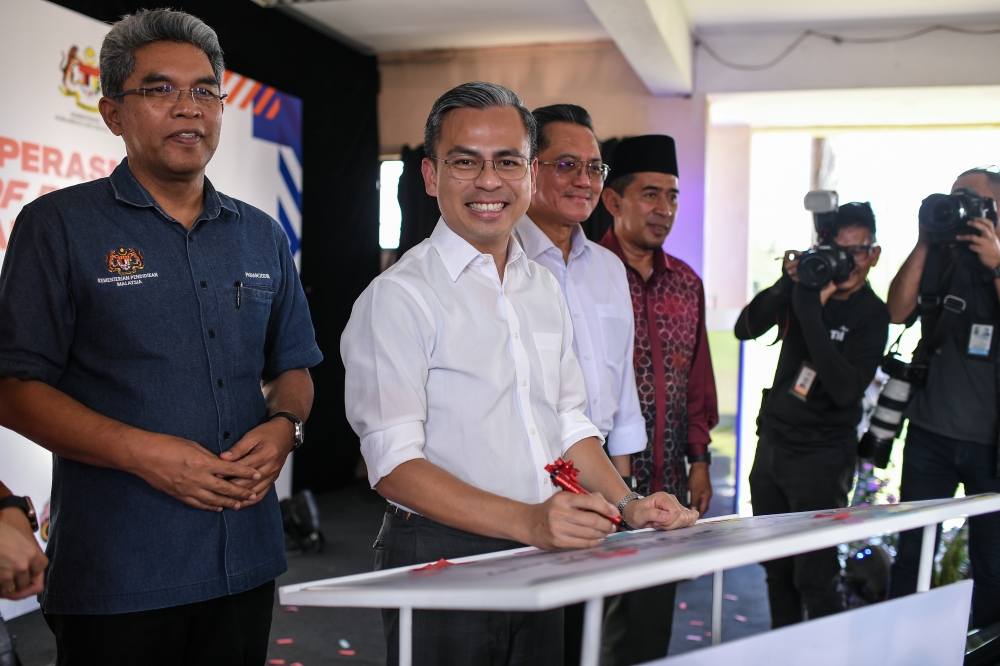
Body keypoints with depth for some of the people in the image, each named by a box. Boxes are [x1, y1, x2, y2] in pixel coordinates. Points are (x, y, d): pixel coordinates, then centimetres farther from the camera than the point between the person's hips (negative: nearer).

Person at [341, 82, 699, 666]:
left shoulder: (545, 289, 11)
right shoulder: (398, 297, -11)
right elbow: (394, 463, -19)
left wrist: (627, 505, 1)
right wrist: (526, 522, -28)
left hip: (541, 563, 6)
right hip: (441, 560, -6)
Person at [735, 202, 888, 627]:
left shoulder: (871, 315, -10)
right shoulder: (808, 285, 3)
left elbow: (846, 391, -23)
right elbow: (745, 329, -3)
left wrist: (811, 315, -27)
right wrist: (785, 286, -17)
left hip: (821, 459, -5)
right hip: (771, 444, 5)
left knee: (815, 579, -8)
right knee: (776, 568, 14)